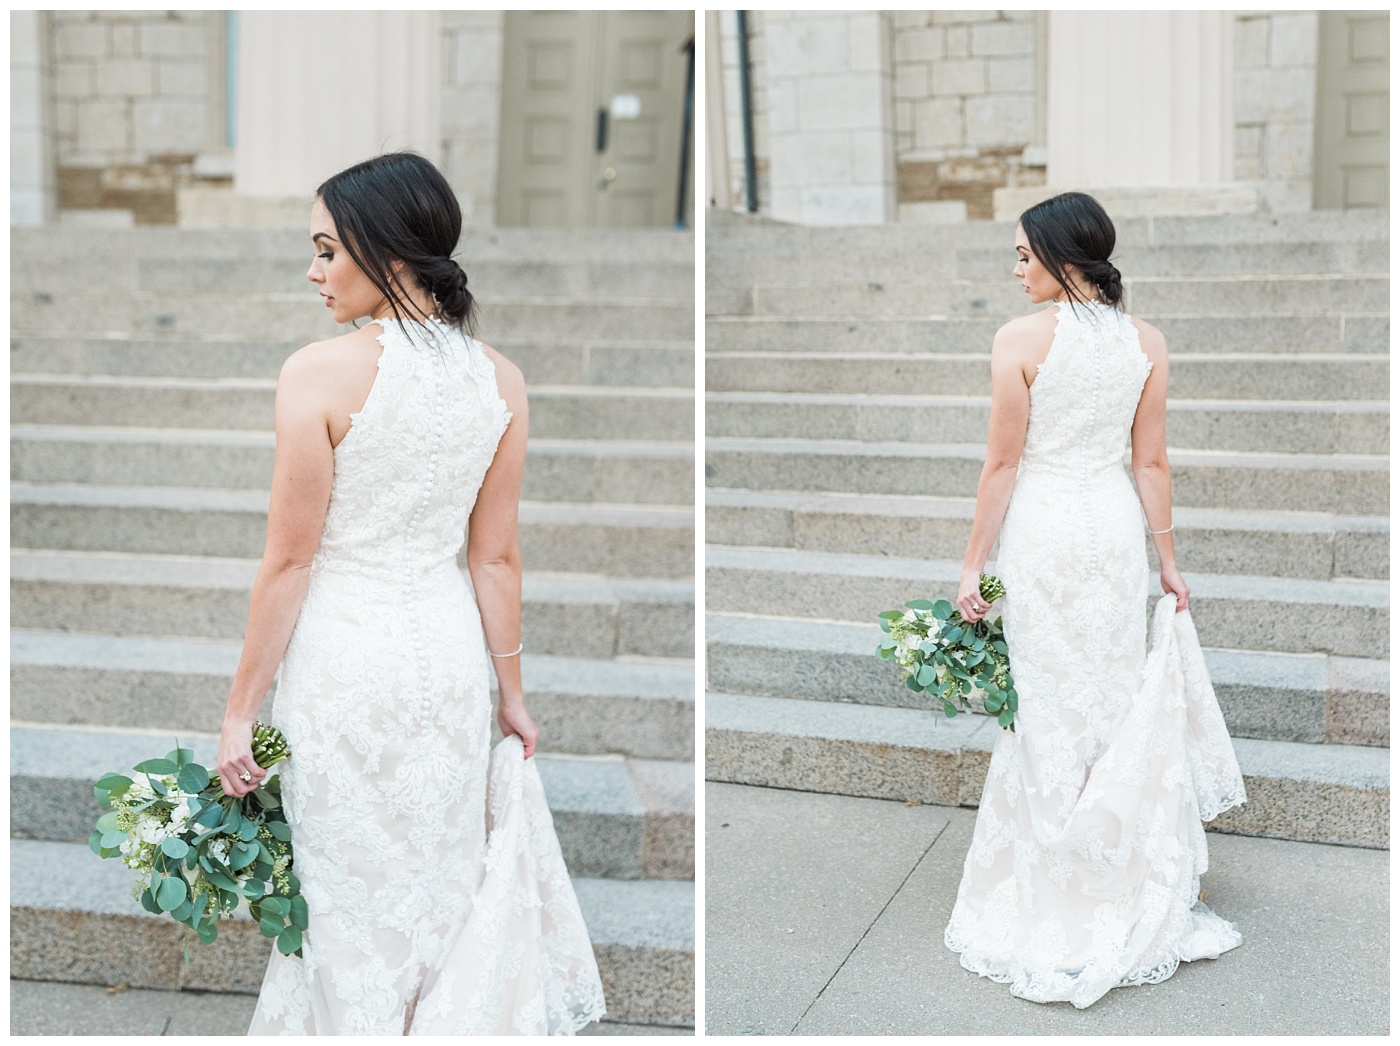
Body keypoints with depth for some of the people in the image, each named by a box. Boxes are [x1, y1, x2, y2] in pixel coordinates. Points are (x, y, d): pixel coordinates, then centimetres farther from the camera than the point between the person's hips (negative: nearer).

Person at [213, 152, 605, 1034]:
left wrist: (241, 711, -5)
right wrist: (512, 692, 12)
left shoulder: (320, 374, -16)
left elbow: (290, 560, -13)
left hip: (343, 661, -4)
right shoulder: (500, 378, -2)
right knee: (444, 886, 20)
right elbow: (497, 556, 2)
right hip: (450, 654, 5)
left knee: (352, 898, 12)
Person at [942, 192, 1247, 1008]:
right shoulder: (1147, 341, 1)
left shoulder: (1021, 339, -13)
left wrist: (974, 567, -4)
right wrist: (1169, 563, 11)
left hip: (1042, 533, -4)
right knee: (1120, 699, 15)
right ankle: (1131, 887, 28)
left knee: (1050, 705, 6)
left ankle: (1057, 899, 18)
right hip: (1117, 530, 4)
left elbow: (1003, 464, -11)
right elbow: (1153, 464, 3)